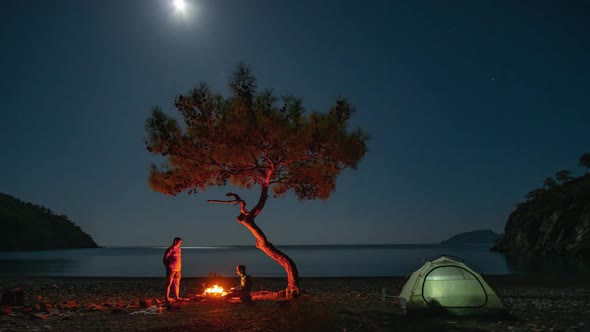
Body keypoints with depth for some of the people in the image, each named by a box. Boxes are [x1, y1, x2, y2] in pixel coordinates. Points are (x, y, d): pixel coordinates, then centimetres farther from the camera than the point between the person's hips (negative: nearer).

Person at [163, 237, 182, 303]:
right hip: (171, 269, -7)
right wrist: (169, 267, -10)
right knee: (169, 283, -3)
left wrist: (180, 266, 10)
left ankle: (177, 297, 15)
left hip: (178, 269, 7)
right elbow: (164, 260, -9)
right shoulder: (170, 249, -8)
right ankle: (167, 298, 1)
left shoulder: (178, 249, 14)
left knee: (177, 284, 9)